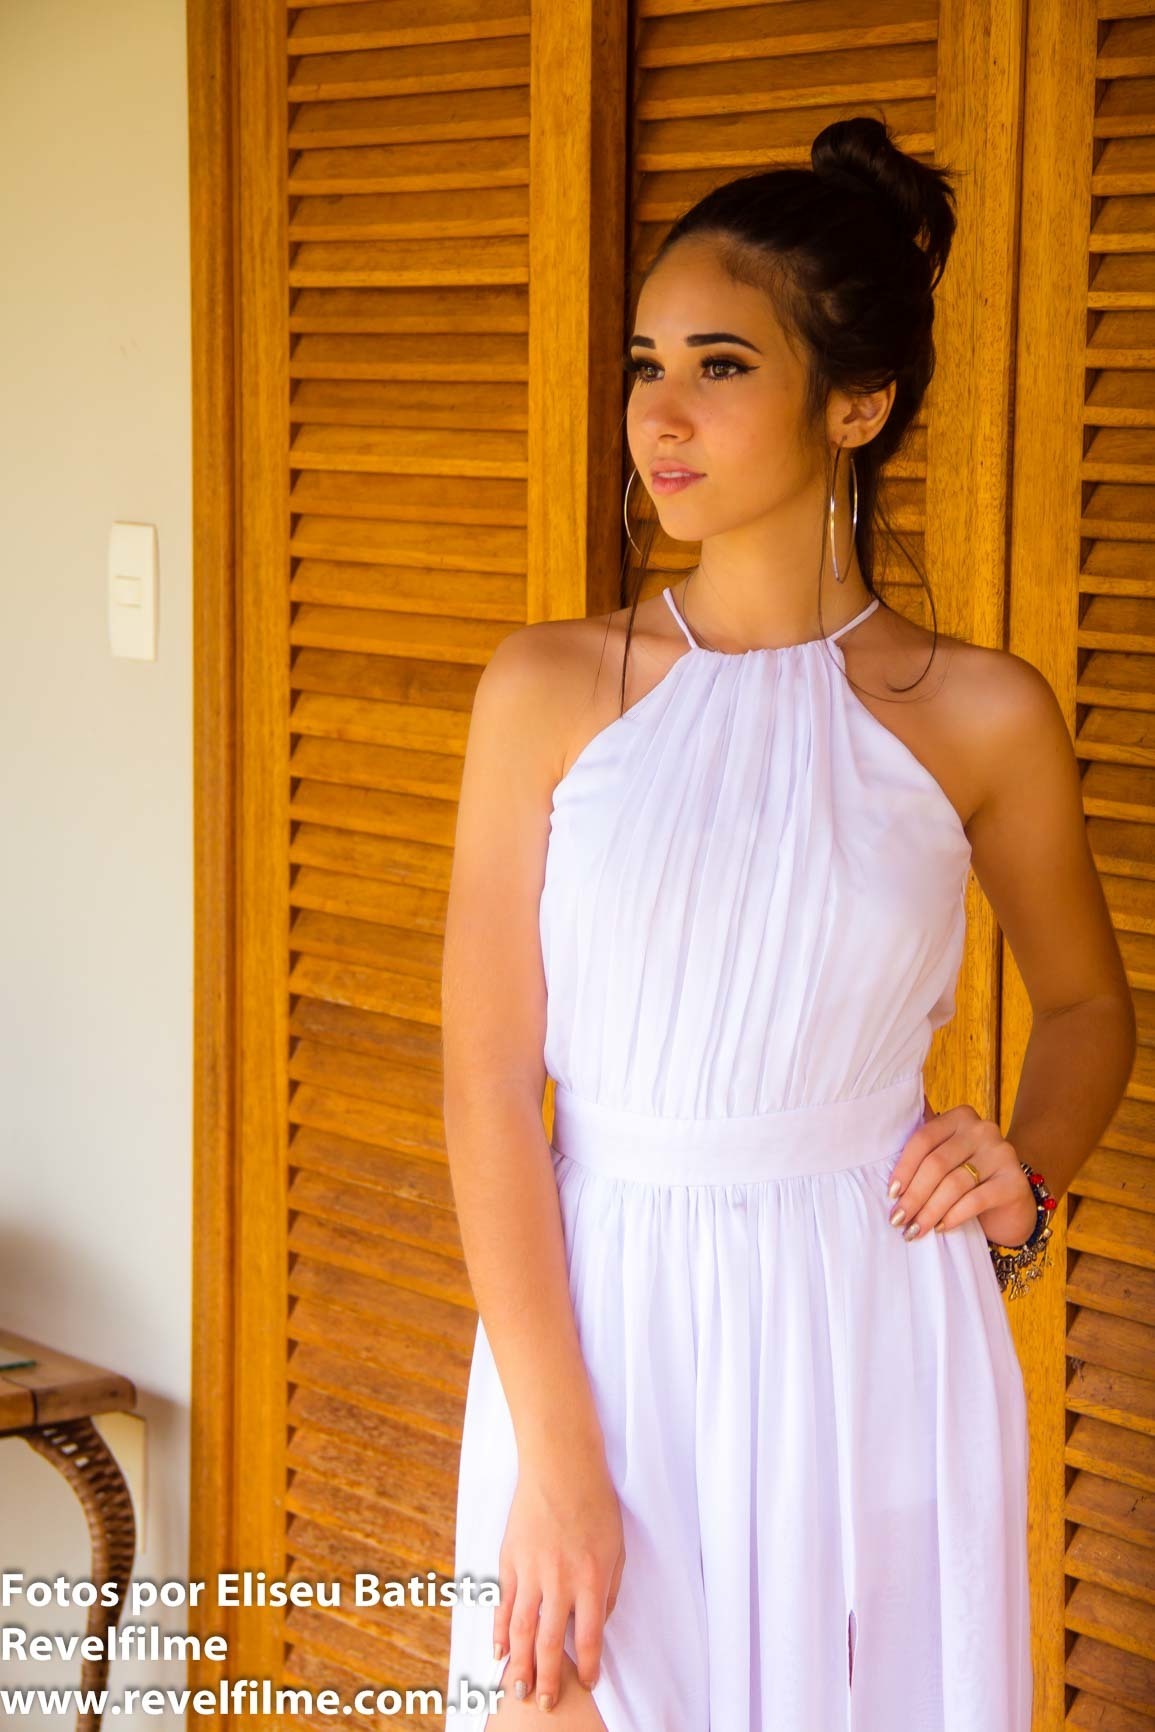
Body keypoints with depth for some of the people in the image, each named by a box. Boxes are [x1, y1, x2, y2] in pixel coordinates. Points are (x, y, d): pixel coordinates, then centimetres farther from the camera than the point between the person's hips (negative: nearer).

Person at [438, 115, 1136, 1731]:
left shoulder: (981, 716, -1)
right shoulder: (550, 689, -3)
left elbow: (1089, 1004, 17)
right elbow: (490, 1081, -6)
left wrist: (1029, 1174, -4)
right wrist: (556, 1465, -12)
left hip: (870, 1348, 0)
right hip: (597, 1328, 0)